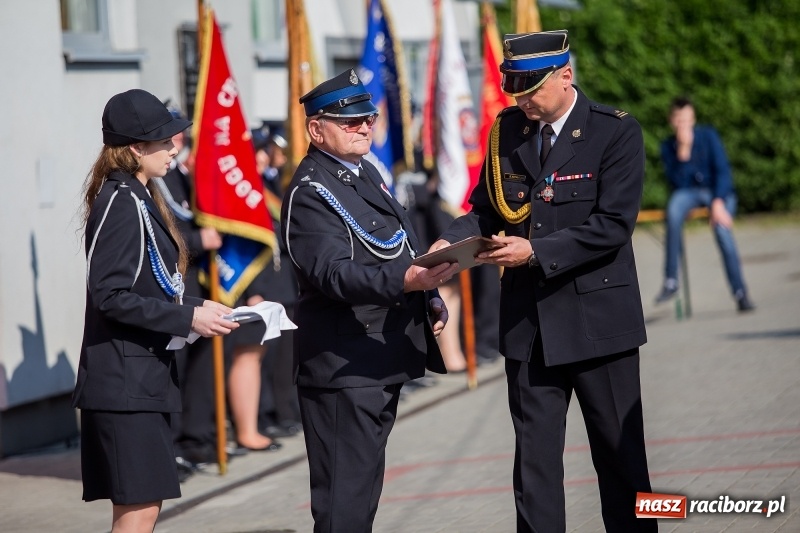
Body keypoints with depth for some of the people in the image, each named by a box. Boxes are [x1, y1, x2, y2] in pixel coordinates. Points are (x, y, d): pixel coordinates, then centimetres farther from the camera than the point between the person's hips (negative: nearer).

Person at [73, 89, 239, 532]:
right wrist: (187, 319, -19)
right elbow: (111, 296, -21)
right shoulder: (122, 204, -15)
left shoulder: (138, 199, 15)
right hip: (125, 380, -10)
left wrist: (194, 306, 8)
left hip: (142, 375, 10)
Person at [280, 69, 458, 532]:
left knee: (365, 482, 17)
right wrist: (407, 281, -40)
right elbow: (333, 273, -27)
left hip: (385, 360, 10)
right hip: (345, 365, -10)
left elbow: (401, 248, 27)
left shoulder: (366, 173, 16)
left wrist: (430, 297, 10)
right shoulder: (310, 191, -14)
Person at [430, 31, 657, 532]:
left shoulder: (616, 132, -9)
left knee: (620, 454, 5)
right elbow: (487, 209, 13)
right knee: (534, 458, 6)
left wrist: (535, 251, -23)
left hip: (597, 317, -4)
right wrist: (451, 242, -7)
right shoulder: (507, 131, 6)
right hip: (529, 319, 4)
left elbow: (612, 225, -16)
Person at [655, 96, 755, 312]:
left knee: (722, 227, -31)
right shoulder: (668, 147, -1)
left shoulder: (708, 135, -5)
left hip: (719, 191, -1)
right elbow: (677, 183, -10)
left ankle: (740, 293, -28)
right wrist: (683, 151, -20)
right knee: (674, 207, -34)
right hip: (689, 192, 1)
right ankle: (671, 281, -33)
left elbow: (722, 169, -9)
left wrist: (718, 203, -21)